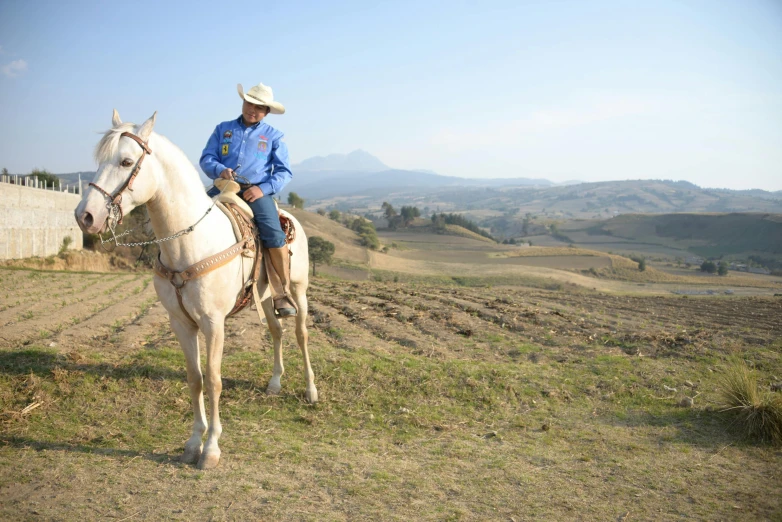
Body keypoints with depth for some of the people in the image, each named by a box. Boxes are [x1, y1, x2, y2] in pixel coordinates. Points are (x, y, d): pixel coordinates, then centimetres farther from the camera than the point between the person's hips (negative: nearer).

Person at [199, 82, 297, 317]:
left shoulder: (273, 136, 12)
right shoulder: (223, 129, 16)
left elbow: (284, 172, 6)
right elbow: (206, 159, 10)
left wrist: (264, 188, -12)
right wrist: (220, 170, -14)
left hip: (257, 190, -2)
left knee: (274, 235, -25)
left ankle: (283, 294, -12)